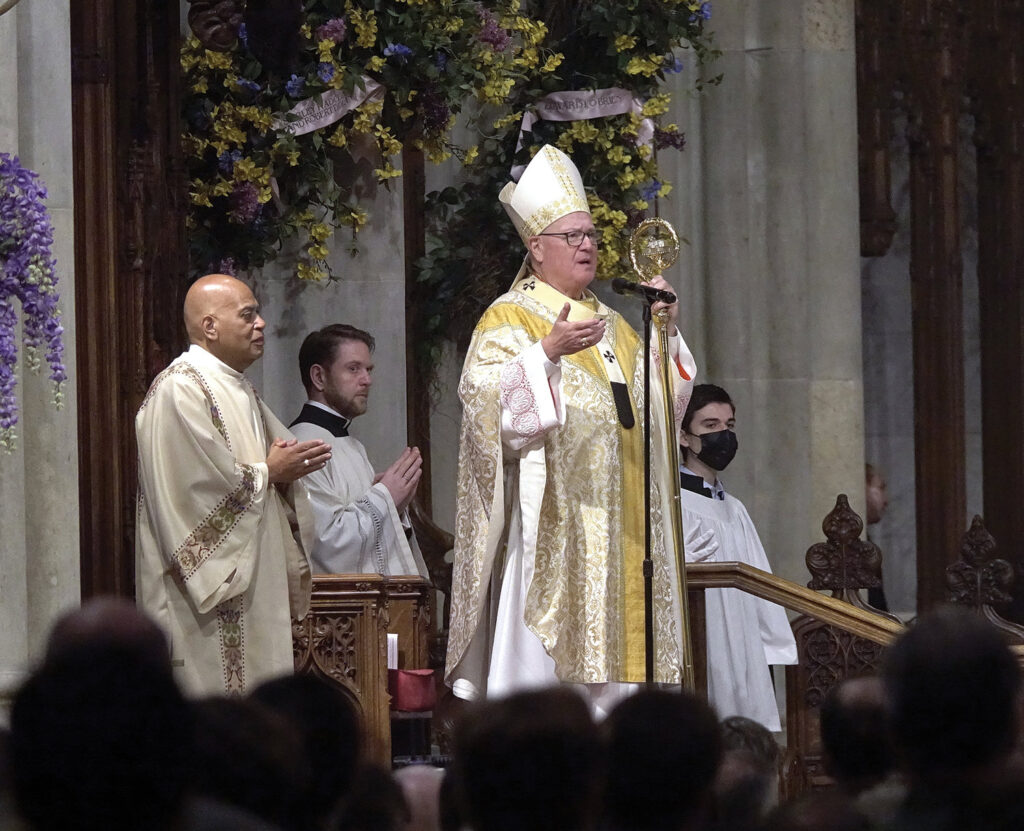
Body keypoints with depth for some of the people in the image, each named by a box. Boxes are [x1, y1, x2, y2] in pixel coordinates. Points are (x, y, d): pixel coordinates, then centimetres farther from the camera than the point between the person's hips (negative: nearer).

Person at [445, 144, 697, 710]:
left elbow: (656, 399, 23)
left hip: (614, 528, 7)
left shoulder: (607, 323, 21)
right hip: (551, 521, -7)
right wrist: (548, 351, -30)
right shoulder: (509, 319, -1)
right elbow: (486, 396, -17)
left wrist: (664, 333, 8)